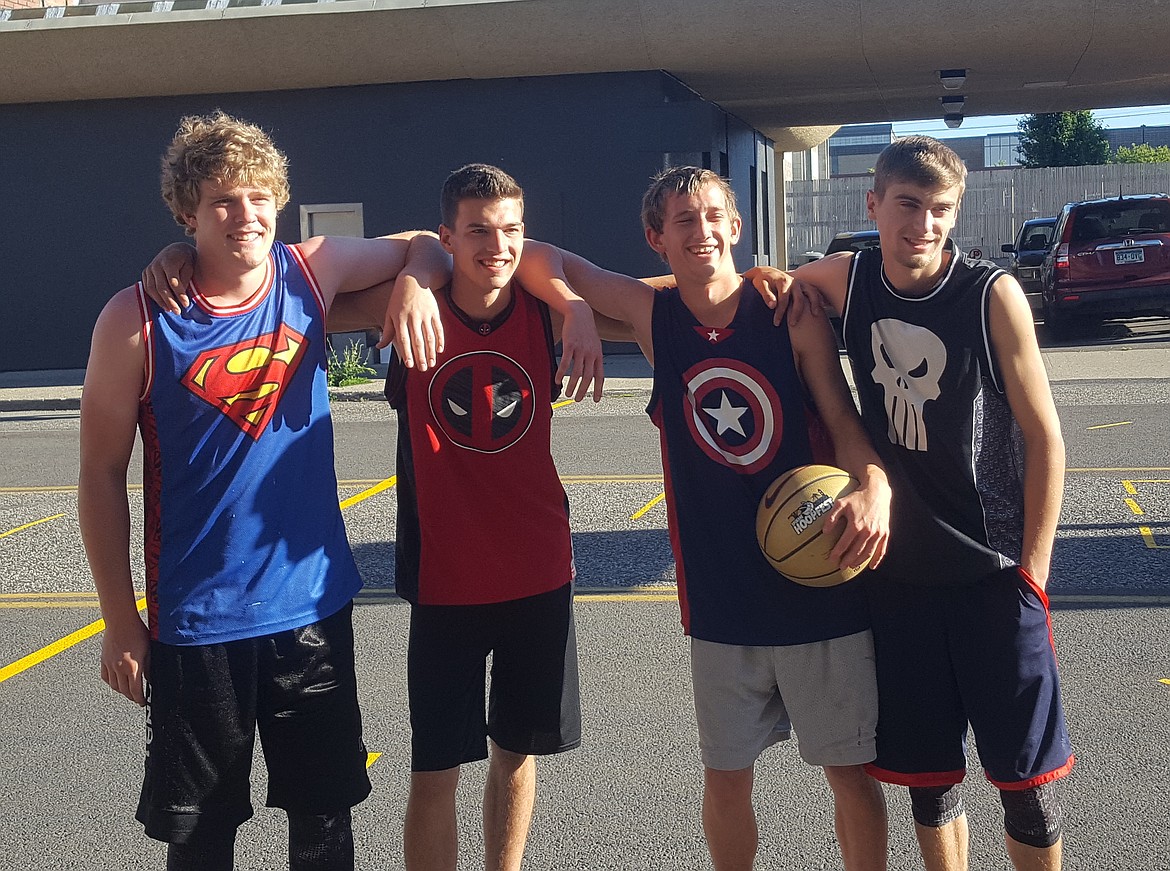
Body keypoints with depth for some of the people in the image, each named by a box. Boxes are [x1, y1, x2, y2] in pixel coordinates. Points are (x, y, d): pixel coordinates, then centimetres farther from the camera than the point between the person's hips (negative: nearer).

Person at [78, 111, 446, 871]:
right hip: (195, 620, -2)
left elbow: (418, 246, 15)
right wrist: (120, 622, -3)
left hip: (314, 602, 3)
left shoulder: (312, 273, -3)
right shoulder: (138, 320, -11)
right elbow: (103, 474, -5)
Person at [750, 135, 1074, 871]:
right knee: (928, 775, 14)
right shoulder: (848, 280, -2)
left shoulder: (993, 295, -13)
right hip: (899, 570, 3)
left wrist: (1033, 569, -8)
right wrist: (773, 281, -5)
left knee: (1027, 774, 5)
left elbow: (1044, 436, -8)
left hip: (994, 574, -3)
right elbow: (780, 285, 20)